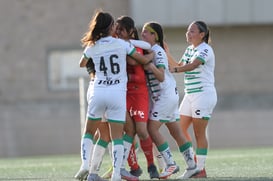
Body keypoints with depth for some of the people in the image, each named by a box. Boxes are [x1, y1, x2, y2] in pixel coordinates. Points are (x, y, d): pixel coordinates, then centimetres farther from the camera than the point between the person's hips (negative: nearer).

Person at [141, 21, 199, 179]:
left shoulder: (158, 51, -15)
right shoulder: (149, 50, 13)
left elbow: (161, 76, -23)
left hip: (166, 95, -9)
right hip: (161, 96, 9)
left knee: (152, 128, -12)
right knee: (176, 132, 10)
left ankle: (171, 164, -10)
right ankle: (192, 166, 12)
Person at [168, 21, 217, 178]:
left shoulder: (205, 49, -13)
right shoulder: (190, 49, 15)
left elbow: (192, 66, -29)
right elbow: (180, 65, 24)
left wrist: (173, 70, -42)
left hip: (204, 93, -9)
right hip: (190, 95, 9)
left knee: (199, 133, -6)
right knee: (181, 129, 8)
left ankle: (201, 169, -1)